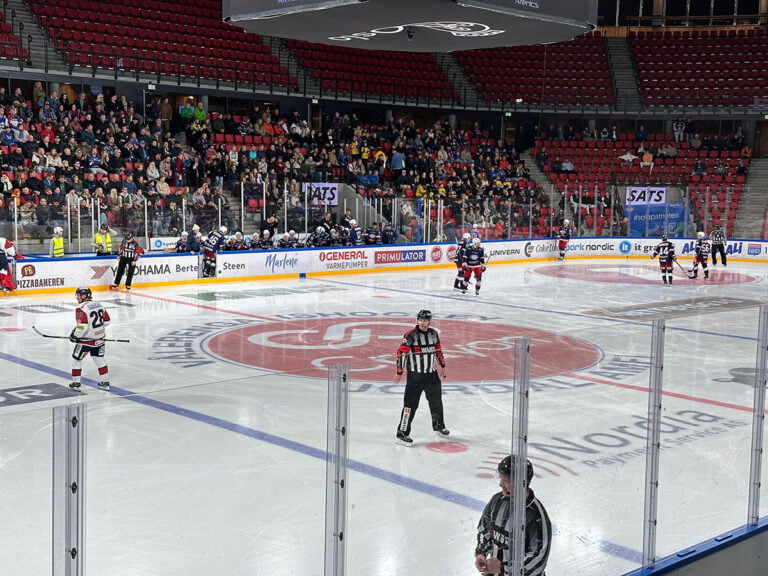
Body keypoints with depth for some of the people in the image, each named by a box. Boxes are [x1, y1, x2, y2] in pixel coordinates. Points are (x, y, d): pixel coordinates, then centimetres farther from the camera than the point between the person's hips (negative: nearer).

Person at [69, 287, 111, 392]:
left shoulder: (81, 308, -17)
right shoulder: (99, 305, 5)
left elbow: (82, 326, -24)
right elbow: (107, 321, 11)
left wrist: (75, 336, -10)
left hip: (86, 339, -6)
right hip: (99, 338, 6)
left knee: (76, 359, 10)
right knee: (100, 359, 17)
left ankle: (76, 383, 14)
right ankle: (105, 383, 23)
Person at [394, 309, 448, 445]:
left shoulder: (433, 333, 5)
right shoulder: (411, 335, -14)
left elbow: (438, 350, 20)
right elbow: (401, 353, -14)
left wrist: (442, 366, 22)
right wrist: (399, 372, -15)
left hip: (431, 373, 6)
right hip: (415, 375, -6)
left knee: (436, 400, 19)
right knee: (411, 403, -8)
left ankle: (439, 425, 41)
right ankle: (402, 434, -5)